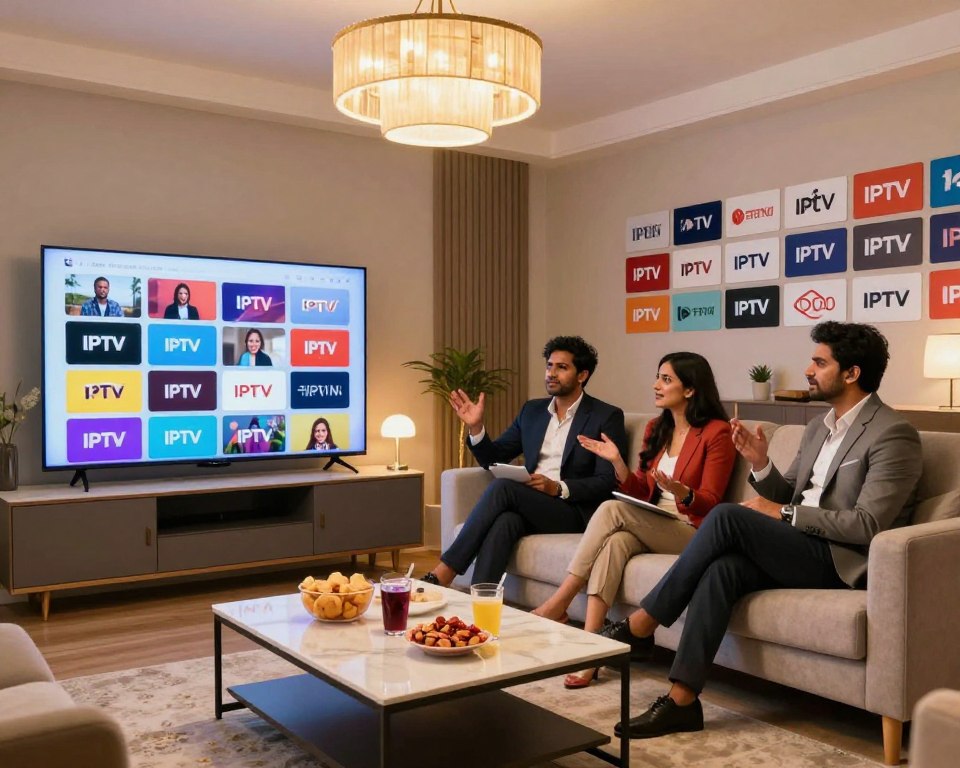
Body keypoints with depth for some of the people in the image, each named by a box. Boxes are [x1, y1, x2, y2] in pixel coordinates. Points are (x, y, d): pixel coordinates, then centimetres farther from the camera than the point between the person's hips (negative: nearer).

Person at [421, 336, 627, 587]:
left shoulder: (607, 417, 0)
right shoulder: (532, 410, 16)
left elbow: (607, 482, -7)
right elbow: (493, 459, 15)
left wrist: (558, 488, -20)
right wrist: (476, 427, -3)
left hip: (574, 512, -4)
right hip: (529, 507, 4)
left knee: (502, 487, -27)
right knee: (504, 521, -32)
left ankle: (443, 573, -25)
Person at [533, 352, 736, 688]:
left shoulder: (717, 433, -6)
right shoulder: (656, 429, 14)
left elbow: (710, 503, -9)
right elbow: (642, 493, 13)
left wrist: (681, 492, -30)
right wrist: (617, 462, -4)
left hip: (691, 533, -5)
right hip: (652, 529, 6)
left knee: (612, 509, -27)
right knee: (615, 542, -30)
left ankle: (558, 604, -21)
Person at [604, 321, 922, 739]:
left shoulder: (893, 434, -9)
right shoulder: (818, 428, 17)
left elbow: (867, 525, -18)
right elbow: (787, 497, 17)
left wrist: (783, 513, -15)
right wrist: (761, 464, -3)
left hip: (843, 561, -7)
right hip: (799, 549, 7)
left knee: (727, 516, -25)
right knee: (723, 568, -25)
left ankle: (642, 622, -14)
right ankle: (682, 699, -24)